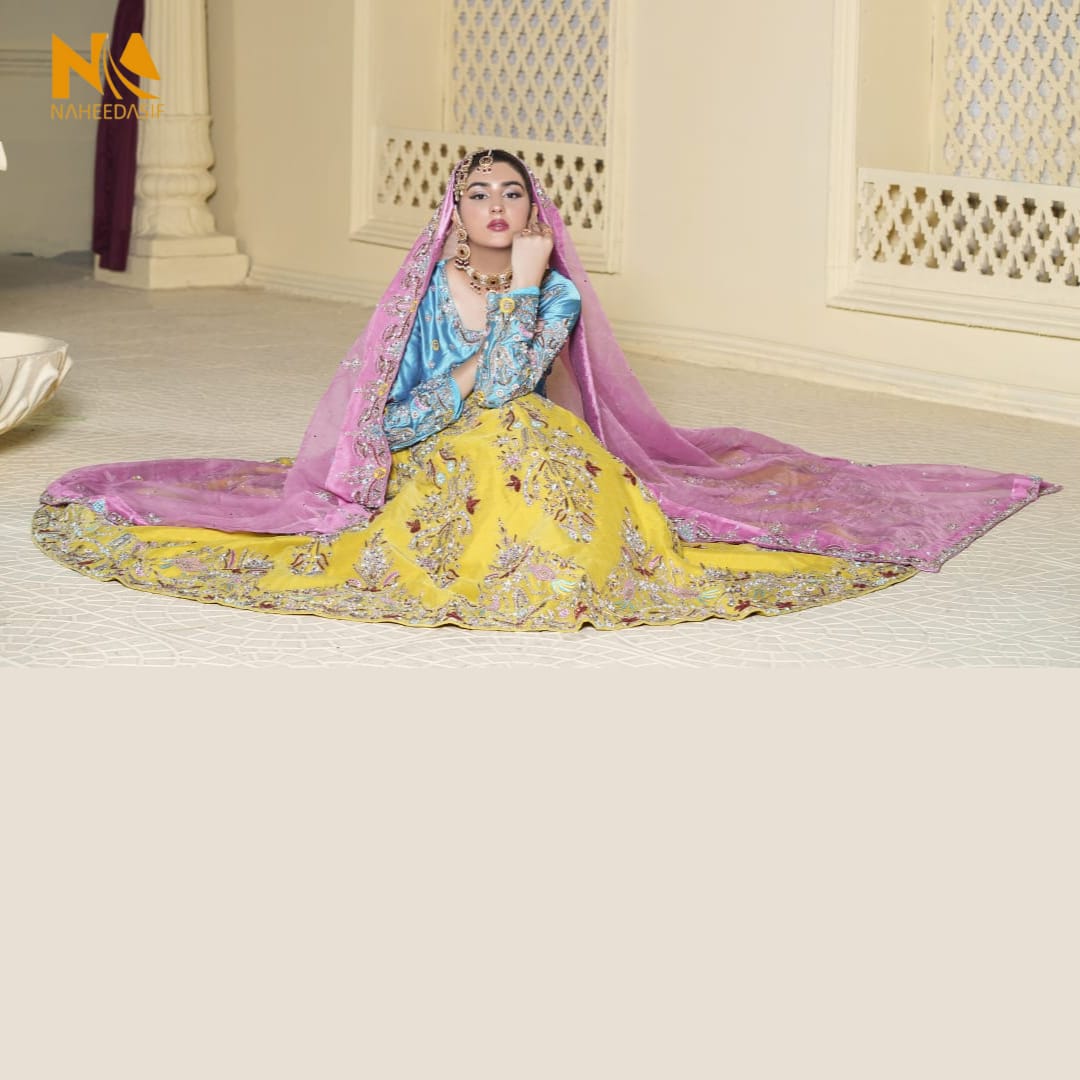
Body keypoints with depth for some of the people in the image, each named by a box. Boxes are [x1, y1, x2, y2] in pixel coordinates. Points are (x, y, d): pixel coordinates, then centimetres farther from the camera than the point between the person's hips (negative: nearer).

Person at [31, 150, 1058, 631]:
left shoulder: (556, 291, -1)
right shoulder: (425, 290, -2)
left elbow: (508, 386, -17)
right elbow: (384, 419, -6)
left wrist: (525, 288, -20)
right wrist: (468, 382, -13)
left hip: (538, 447, 1)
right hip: (433, 465, -1)